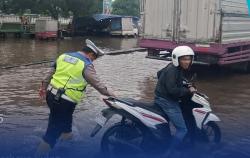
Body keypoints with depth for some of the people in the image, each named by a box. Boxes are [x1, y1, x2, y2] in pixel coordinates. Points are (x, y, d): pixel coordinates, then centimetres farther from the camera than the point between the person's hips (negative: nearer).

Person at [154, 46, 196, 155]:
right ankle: (169, 153, -6)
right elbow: (172, 90, -30)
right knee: (182, 129, -10)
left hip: (165, 99, 11)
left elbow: (159, 73, 23)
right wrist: (188, 91, -19)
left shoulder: (178, 69, 8)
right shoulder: (172, 70, -21)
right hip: (166, 101, -11)